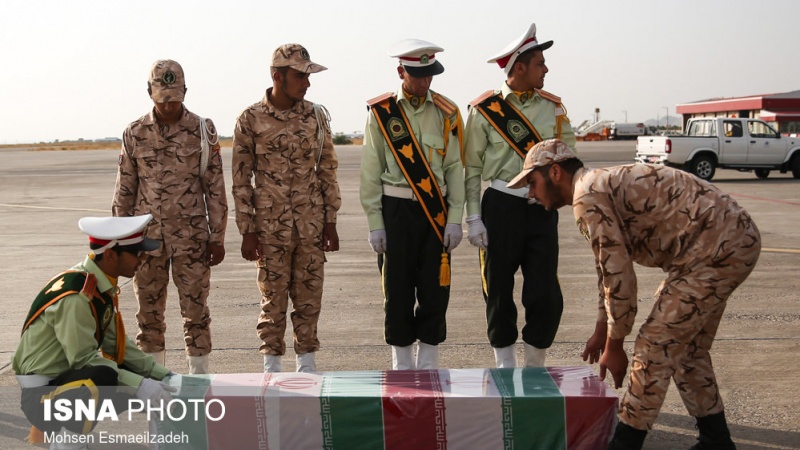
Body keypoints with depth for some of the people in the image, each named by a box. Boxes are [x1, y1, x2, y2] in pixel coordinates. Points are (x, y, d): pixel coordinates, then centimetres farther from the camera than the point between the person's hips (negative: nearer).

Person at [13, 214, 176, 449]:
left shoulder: (103, 284, 1)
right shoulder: (75, 297, -26)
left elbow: (115, 342, 5)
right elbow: (84, 359, -26)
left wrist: (164, 375, -2)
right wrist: (139, 384, -28)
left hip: (70, 373, 9)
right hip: (41, 393, -9)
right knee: (104, 377, -35)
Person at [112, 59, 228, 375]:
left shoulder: (202, 131, -1)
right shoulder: (134, 134, 4)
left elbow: (215, 188, 0)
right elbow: (124, 191, 8)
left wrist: (217, 238, -3)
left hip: (192, 238, -2)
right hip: (147, 238, 2)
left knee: (195, 310, 3)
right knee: (149, 311, 9)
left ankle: (199, 375, 14)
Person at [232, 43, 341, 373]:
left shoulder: (316, 115, 4)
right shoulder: (250, 119, -4)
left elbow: (328, 170, 8)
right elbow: (241, 179, -2)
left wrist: (330, 221, 5)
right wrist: (247, 231, -5)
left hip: (312, 225, 3)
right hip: (270, 226, -2)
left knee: (309, 295, 8)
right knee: (273, 296, 5)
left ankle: (306, 359, 21)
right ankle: (272, 364, 17)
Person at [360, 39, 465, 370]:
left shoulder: (447, 113, 4)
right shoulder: (381, 112, 0)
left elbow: (455, 169, 5)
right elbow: (370, 172, 1)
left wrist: (455, 219, -1)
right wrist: (375, 223, -3)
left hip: (435, 211, 1)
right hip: (395, 210, -1)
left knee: (435, 289, 3)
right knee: (397, 290, 4)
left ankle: (429, 362, 17)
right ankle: (401, 363, 17)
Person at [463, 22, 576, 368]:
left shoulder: (553, 107, 8)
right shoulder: (485, 110, -3)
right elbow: (472, 169, 0)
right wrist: (473, 218, -5)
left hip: (543, 208, 3)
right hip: (501, 207, -3)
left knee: (546, 294, 2)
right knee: (499, 291, 7)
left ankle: (535, 366, 20)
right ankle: (505, 365, 22)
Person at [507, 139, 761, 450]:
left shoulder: (588, 196, -14)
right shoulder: (601, 184, 18)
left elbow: (618, 275, -16)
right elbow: (612, 267, 27)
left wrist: (613, 346, -5)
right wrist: (601, 332, 33)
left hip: (717, 248, -11)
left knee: (656, 346, -6)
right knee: (685, 345, 20)